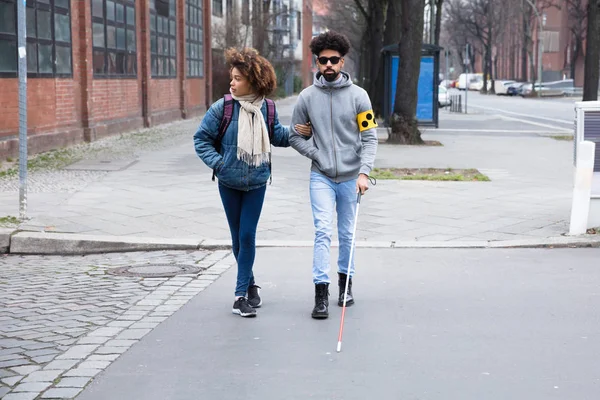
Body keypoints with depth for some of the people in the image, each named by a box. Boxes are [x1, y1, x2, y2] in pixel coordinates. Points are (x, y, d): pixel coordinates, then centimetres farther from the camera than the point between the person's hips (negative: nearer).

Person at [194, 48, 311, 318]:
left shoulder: (266, 109, -2)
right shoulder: (222, 108, -9)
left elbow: (277, 136, 14)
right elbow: (201, 138, -1)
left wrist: (297, 132, -3)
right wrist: (217, 162, -12)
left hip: (257, 183, 0)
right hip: (229, 183, 0)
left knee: (247, 235, -5)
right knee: (237, 237, 10)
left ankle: (241, 294, 0)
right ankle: (249, 283, 30)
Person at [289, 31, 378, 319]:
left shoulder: (358, 95, -2)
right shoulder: (307, 97, 1)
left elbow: (370, 137, -4)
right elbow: (295, 136, 9)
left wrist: (364, 172, -15)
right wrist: (317, 154, -5)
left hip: (351, 177, 0)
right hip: (321, 177, 0)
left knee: (347, 234, 11)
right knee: (323, 231, -11)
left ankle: (345, 283, 29)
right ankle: (321, 293, -10)